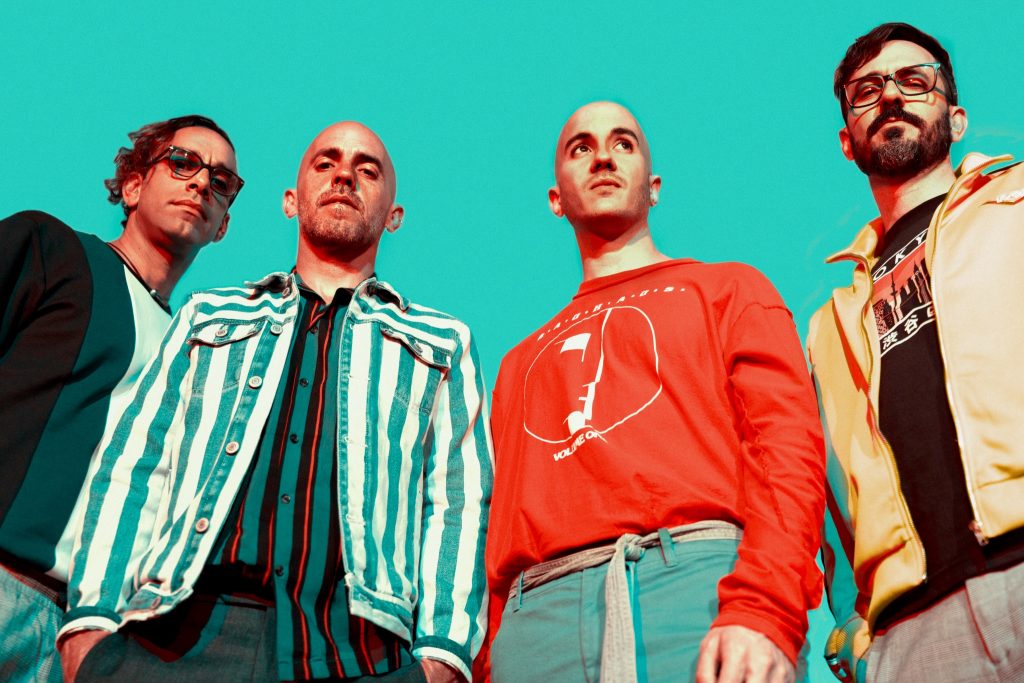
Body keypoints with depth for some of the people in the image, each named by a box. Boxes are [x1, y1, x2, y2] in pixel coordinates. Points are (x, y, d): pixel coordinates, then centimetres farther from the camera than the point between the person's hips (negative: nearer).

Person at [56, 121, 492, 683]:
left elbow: (458, 503, 8)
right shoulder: (207, 317, 23)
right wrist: (92, 617, -1)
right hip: (180, 628, 1)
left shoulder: (442, 344, 19)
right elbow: (135, 466, 13)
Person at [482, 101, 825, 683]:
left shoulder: (729, 290, 17)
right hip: (537, 614, 3)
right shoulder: (523, 361, 27)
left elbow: (789, 444, 1)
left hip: (698, 585, -3)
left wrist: (763, 610, -15)